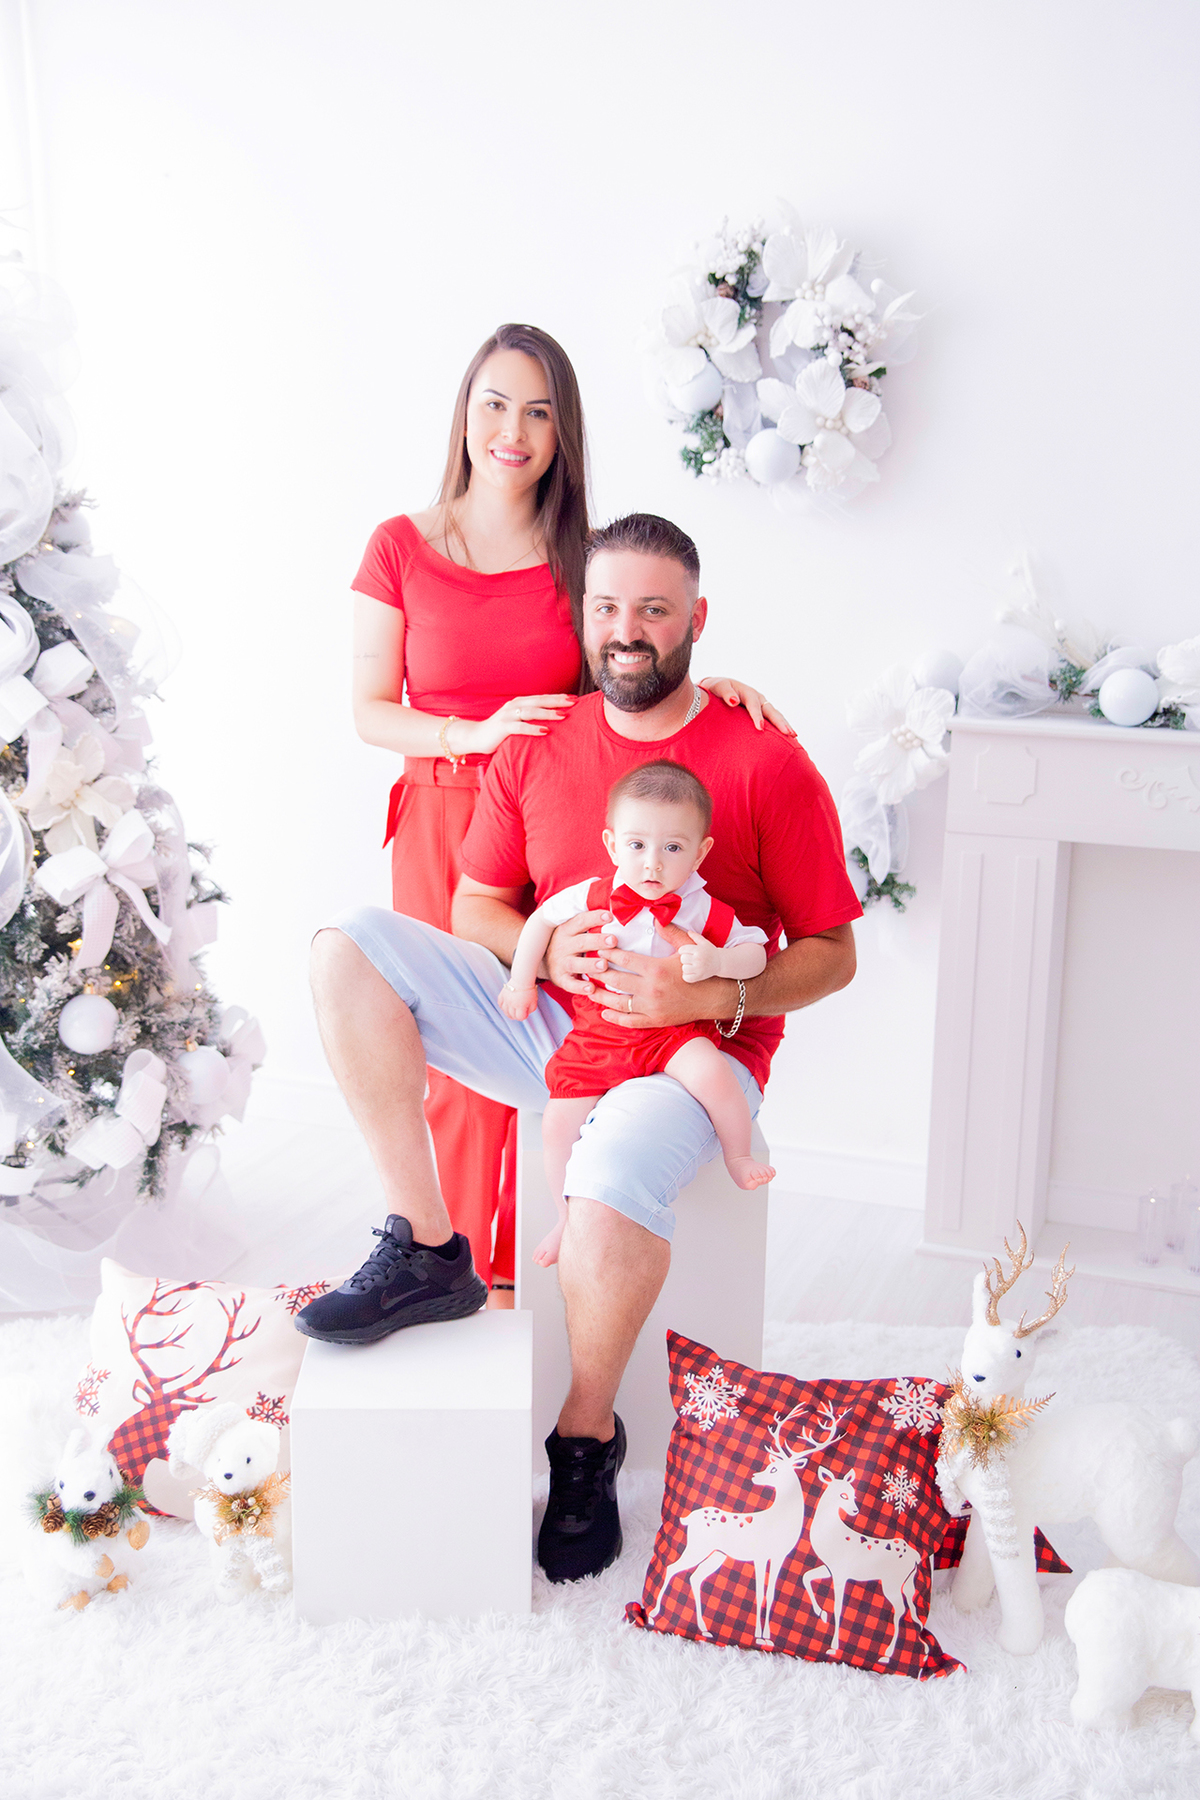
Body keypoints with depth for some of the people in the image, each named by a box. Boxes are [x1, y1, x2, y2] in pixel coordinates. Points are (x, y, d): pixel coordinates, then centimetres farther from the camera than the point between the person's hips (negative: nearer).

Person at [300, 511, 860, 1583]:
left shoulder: (766, 764, -7)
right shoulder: (535, 749, 6)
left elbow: (831, 954, -5)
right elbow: (474, 907, 11)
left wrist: (710, 997, -22)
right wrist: (542, 949, -12)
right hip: (545, 1023, 5)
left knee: (613, 1187, -36)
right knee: (349, 948, -14)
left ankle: (589, 1434, -4)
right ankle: (426, 1251, -10)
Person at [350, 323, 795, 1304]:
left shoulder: (578, 555, 5)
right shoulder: (403, 547, 0)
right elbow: (370, 710, 0)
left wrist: (702, 685, -11)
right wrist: (477, 732, -16)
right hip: (443, 828, -1)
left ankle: (526, 1264, 22)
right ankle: (459, 1267, 23)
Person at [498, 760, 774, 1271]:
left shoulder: (704, 912, -6)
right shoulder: (592, 898, -2)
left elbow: (754, 952, -1)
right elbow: (541, 919, 13)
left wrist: (716, 962, -22)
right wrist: (522, 980, 11)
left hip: (674, 1031, -2)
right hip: (597, 1032, 2)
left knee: (711, 1074, -33)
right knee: (557, 1124, -10)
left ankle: (738, 1155, -3)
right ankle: (568, 1219, 15)